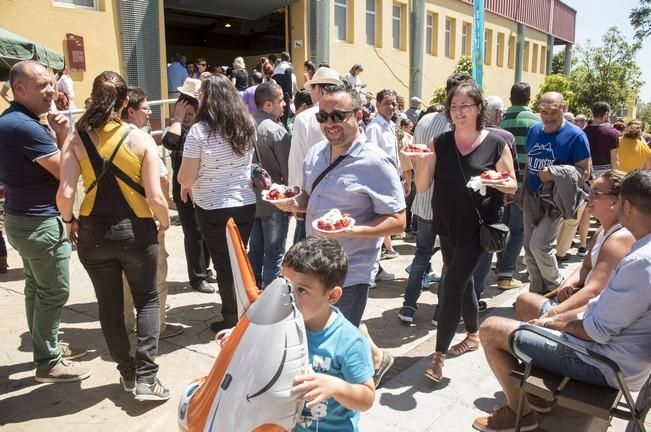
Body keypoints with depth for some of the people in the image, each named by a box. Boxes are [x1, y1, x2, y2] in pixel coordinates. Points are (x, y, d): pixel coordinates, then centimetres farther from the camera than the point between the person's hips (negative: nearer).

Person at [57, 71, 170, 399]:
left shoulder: (76, 140, -5)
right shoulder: (141, 139, -9)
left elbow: (65, 194, -13)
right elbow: (155, 197, -14)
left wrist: (69, 221, 8)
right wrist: (164, 222, 6)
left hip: (93, 233, 2)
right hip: (135, 231, -2)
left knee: (109, 304, 18)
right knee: (147, 300, 16)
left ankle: (128, 373, 31)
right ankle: (146, 378, 9)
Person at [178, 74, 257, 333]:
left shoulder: (199, 130, -15)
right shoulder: (247, 125, 1)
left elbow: (186, 177, -13)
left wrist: (184, 186, 7)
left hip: (213, 208, -5)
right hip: (246, 204, 5)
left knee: (223, 265, 10)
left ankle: (232, 320, 20)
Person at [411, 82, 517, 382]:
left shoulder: (495, 144, -6)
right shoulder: (440, 143, 1)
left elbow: (512, 185, 1)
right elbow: (422, 186, -1)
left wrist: (499, 182, -21)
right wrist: (423, 160, -20)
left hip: (478, 227, -4)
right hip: (446, 225, 4)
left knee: (452, 284, -10)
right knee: (462, 282, 18)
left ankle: (439, 355, 1)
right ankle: (473, 334, 41)